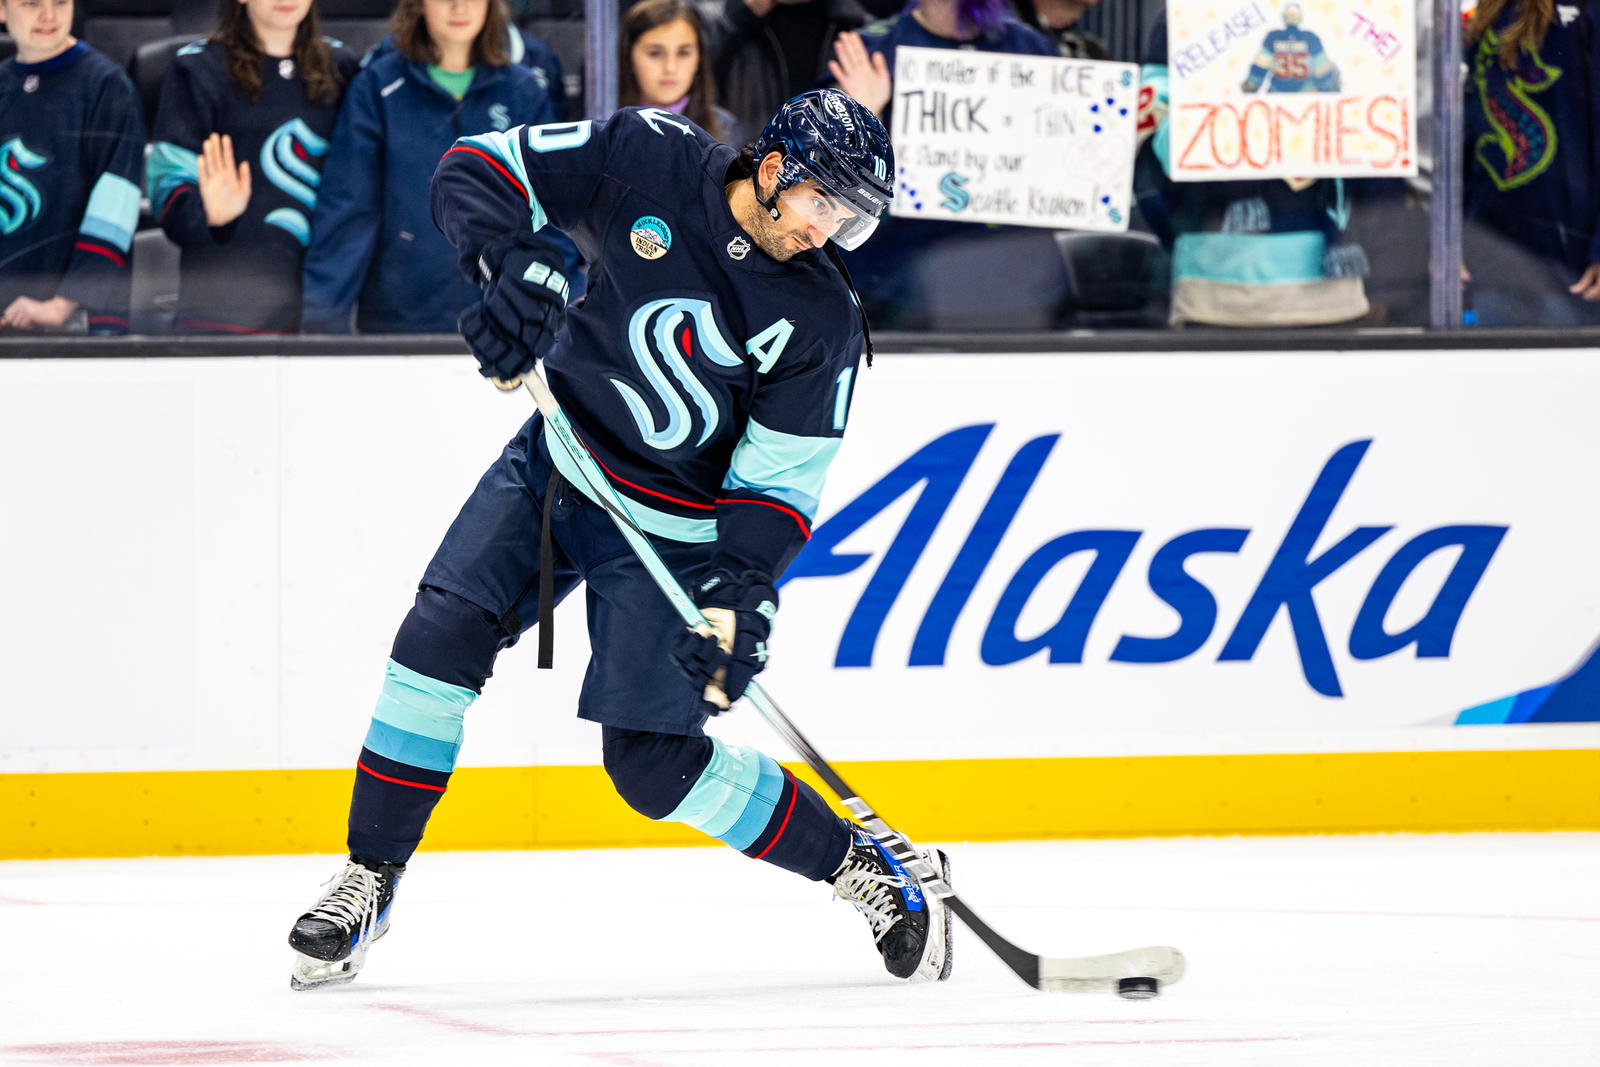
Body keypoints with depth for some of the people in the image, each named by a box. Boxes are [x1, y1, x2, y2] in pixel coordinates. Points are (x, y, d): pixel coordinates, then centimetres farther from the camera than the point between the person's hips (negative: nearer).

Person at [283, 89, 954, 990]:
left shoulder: (820, 322, -16)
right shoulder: (648, 160, -15)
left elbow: (780, 480, -12)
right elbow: (481, 170, -10)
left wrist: (742, 594, -28)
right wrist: (512, 265, -30)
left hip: (672, 528, -3)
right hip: (555, 467, 3)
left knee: (654, 761, -8)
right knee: (444, 635, -14)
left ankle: (861, 865, 10)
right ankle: (370, 882, -2)